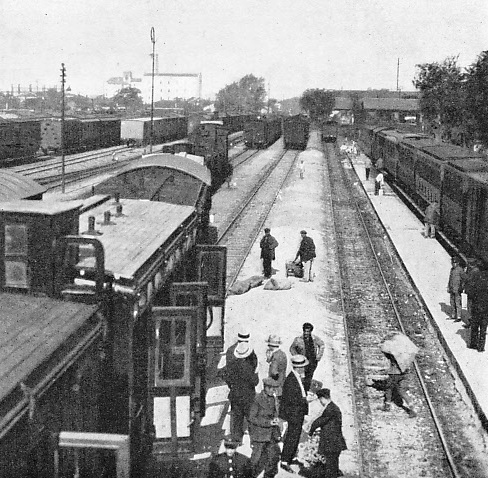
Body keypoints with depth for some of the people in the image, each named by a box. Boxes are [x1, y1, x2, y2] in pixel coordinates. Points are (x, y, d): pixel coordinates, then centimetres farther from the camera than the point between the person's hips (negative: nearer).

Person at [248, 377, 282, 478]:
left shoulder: (274, 399, 5)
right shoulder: (258, 399, -15)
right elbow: (252, 418, -14)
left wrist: (276, 420, -2)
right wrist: (268, 422, -20)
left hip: (272, 433, 6)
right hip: (259, 433, -6)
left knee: (274, 455, 5)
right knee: (258, 458, -1)